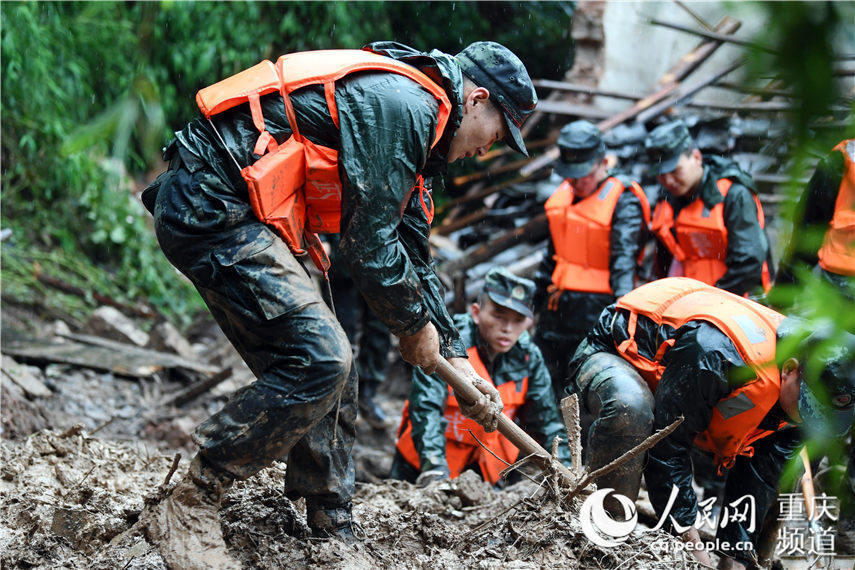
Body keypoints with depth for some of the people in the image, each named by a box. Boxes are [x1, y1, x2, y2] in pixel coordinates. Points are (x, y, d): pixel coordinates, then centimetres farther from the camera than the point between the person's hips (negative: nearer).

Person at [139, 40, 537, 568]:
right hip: (211, 207, -11)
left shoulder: (413, 117, 20)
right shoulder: (404, 104, -13)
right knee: (318, 358, -16)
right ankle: (188, 512, -8)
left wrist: (455, 358, 24)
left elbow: (412, 254, 26)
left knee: (329, 367, 11)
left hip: (235, 216, 11)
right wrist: (415, 325, 1)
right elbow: (369, 243, -14)